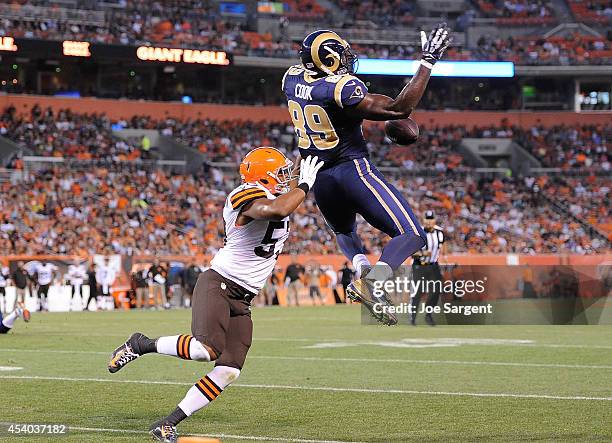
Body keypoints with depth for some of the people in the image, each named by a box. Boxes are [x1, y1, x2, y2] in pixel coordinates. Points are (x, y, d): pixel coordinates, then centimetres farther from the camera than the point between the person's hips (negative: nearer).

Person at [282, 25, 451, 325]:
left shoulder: (292, 78, -1)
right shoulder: (342, 89, -22)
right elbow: (399, 109, -22)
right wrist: (427, 63, -21)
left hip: (319, 178, 7)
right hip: (353, 170, -7)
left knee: (343, 231, 34)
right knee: (411, 235, -5)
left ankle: (360, 266, 3)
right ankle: (373, 282, -28)